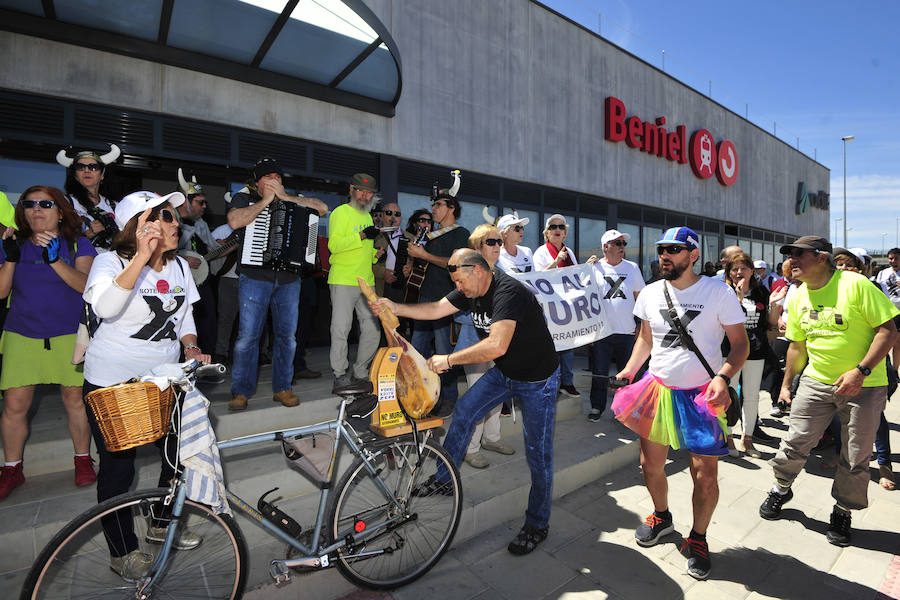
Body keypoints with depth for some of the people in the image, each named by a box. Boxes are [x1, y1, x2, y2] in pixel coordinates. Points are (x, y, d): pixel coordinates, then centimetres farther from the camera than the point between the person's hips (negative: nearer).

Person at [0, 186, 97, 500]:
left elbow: (85, 285, -15)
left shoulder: (78, 244, 1)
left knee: (74, 398, 2)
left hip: (69, 334, -2)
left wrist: (55, 259, -29)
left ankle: (83, 459, 20)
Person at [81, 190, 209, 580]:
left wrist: (191, 348, -4)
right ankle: (122, 551, 28)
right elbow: (106, 307, -32)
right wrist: (142, 256, -37)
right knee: (118, 466, 6)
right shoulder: (111, 261, -12)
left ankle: (162, 524, 34)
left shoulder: (179, 266, 5)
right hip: (113, 384, -5)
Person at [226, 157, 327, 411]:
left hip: (289, 278, 3)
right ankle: (241, 391, 8)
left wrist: (285, 196, -4)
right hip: (255, 277, -3)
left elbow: (322, 207, 1)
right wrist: (265, 200, -8)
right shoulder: (244, 198, 6)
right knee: (247, 335, -4)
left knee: (287, 336, 5)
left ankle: (282, 387, 16)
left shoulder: (291, 200, 16)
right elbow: (235, 221, -15)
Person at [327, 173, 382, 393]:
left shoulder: (367, 216, 21)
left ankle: (359, 374, 19)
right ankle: (340, 376, 3)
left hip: (366, 282, 8)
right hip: (343, 281, -7)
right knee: (341, 329, -7)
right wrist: (362, 235, -24)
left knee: (373, 330, 6)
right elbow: (334, 244, -16)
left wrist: (376, 253, 11)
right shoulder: (341, 212, -3)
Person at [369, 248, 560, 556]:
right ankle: (442, 477, 27)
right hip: (503, 372, 8)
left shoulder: (507, 292, -32)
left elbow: (496, 346, -41)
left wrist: (448, 360, -34)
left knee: (537, 453, 2)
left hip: (537, 380, -8)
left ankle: (537, 524, 21)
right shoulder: (472, 291, -4)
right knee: (463, 412, 7)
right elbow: (435, 309, 0)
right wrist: (394, 307, -10)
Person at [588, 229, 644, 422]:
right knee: (600, 373, 5)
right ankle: (597, 407, 20)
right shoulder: (594, 268, 0)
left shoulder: (632, 268, 8)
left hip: (627, 331, 2)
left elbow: (640, 296, 13)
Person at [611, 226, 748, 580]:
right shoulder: (650, 293, 3)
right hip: (657, 388, 4)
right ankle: (661, 517, 42)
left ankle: (698, 538, 28)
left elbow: (740, 343, -4)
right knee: (650, 464, 12)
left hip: (702, 394, -3)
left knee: (705, 475, 1)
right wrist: (629, 370, 1)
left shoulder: (719, 293, -8)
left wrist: (723, 377, -21)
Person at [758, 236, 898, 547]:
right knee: (795, 443, 3)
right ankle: (781, 489, 28)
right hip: (816, 381, 4)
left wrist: (860, 371, -23)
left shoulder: (856, 285, -13)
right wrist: (786, 384, 17)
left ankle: (842, 512, 29)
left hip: (864, 385, -3)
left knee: (855, 459, 7)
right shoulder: (797, 298, 3)